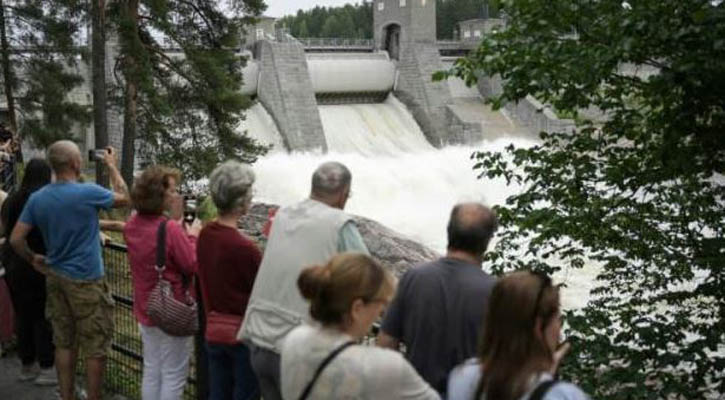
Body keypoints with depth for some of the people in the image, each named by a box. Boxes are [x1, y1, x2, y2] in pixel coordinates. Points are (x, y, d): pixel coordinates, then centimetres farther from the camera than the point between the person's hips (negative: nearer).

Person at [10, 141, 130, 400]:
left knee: (64, 344, 15)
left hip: (55, 279, 6)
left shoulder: (37, 199, -1)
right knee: (95, 347, 5)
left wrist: (34, 260, 15)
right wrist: (112, 166, 11)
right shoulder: (88, 193, -17)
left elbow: (16, 240, -1)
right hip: (86, 281, -6)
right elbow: (124, 198, 1)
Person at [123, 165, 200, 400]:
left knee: (151, 372, 20)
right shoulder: (170, 230, -26)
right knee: (173, 376, 6)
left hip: (144, 311, 8)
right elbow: (192, 266, -20)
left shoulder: (132, 225, -1)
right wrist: (192, 237, -6)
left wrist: (176, 222, 5)